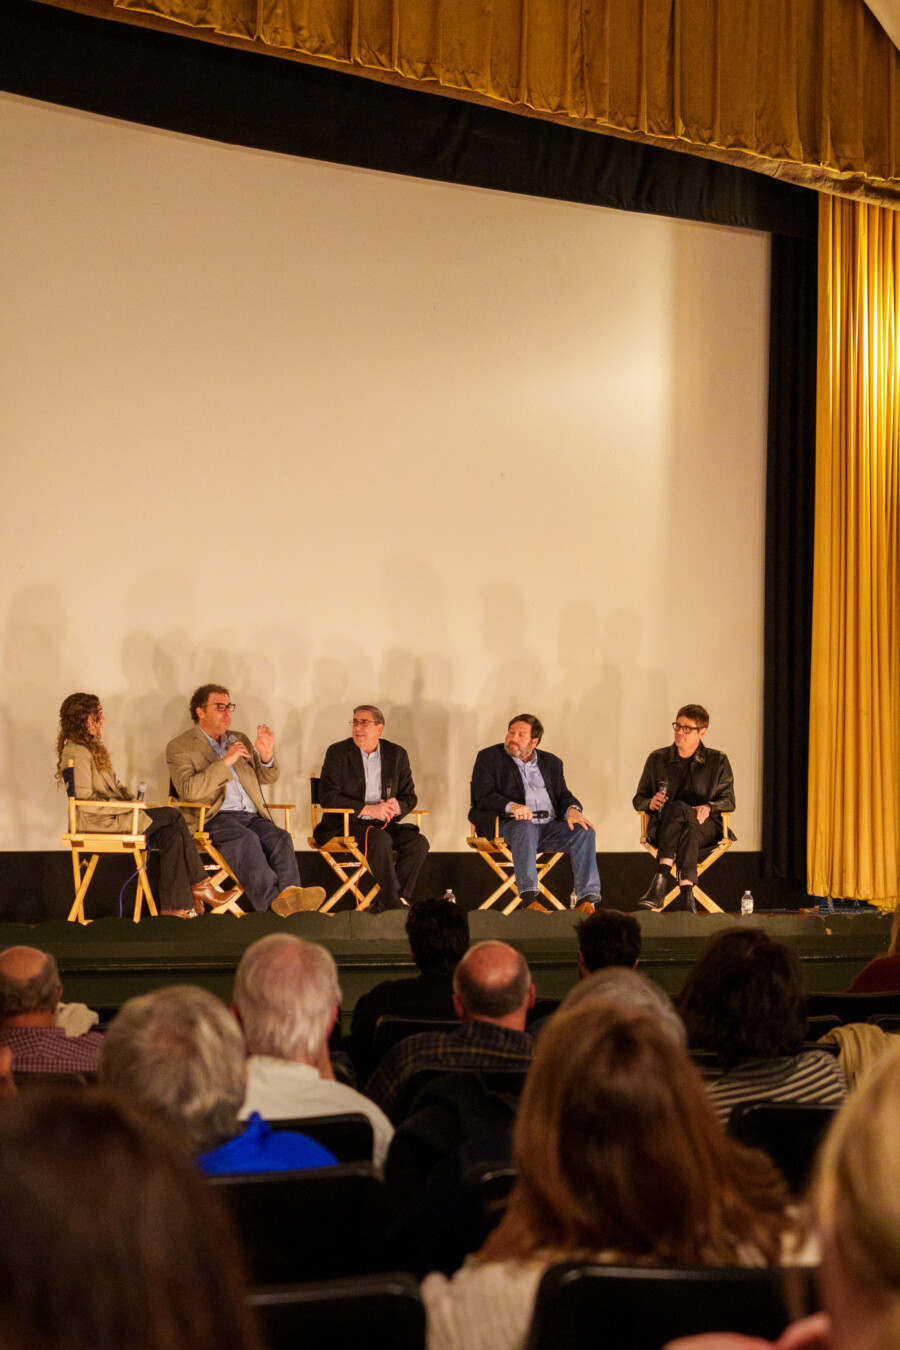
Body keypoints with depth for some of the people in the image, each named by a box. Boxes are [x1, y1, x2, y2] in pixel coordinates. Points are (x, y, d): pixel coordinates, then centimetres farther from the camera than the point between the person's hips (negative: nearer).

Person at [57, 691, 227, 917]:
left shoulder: (92, 748, 21)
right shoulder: (77, 752, -12)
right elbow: (85, 800, -19)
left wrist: (131, 799, 4)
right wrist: (129, 805, -16)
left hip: (114, 815, 10)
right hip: (99, 822, -10)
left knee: (172, 836, -14)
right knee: (174, 815, -13)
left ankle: (175, 907, -17)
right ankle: (200, 885, -4)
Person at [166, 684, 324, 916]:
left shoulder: (240, 739, 26)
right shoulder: (180, 747, 8)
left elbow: (268, 777, 22)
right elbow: (189, 791, -8)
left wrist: (267, 756, -1)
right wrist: (225, 761, -14)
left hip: (253, 816, 5)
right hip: (216, 818, -5)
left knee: (280, 837, -28)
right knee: (245, 838, -36)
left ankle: (289, 893, -52)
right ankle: (274, 902, -54)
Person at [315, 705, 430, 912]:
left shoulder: (397, 754, 9)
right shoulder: (338, 752, -2)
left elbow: (409, 796, 11)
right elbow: (327, 797, -11)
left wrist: (398, 807, -16)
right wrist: (368, 809, -21)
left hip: (383, 824, 4)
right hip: (345, 825, -4)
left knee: (418, 842, -22)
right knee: (380, 839, -34)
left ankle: (383, 905, -18)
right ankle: (396, 905, -28)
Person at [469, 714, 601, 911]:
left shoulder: (551, 762, 21)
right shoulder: (489, 758, 9)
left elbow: (563, 795, 15)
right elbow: (484, 796, -5)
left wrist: (572, 810, -11)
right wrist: (512, 806, -25)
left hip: (549, 826, 4)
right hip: (508, 824, -4)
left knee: (584, 831, -21)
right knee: (525, 827, -38)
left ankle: (587, 899, -29)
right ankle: (529, 898, -46)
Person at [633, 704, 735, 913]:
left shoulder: (717, 761, 15)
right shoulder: (657, 759, 17)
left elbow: (728, 800, 9)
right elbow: (638, 800, 17)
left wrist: (709, 807, -14)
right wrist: (651, 803, -9)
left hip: (705, 827, -1)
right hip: (661, 828, 1)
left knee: (677, 809, -38)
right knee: (687, 829, -39)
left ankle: (661, 878, -49)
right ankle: (687, 891, -53)